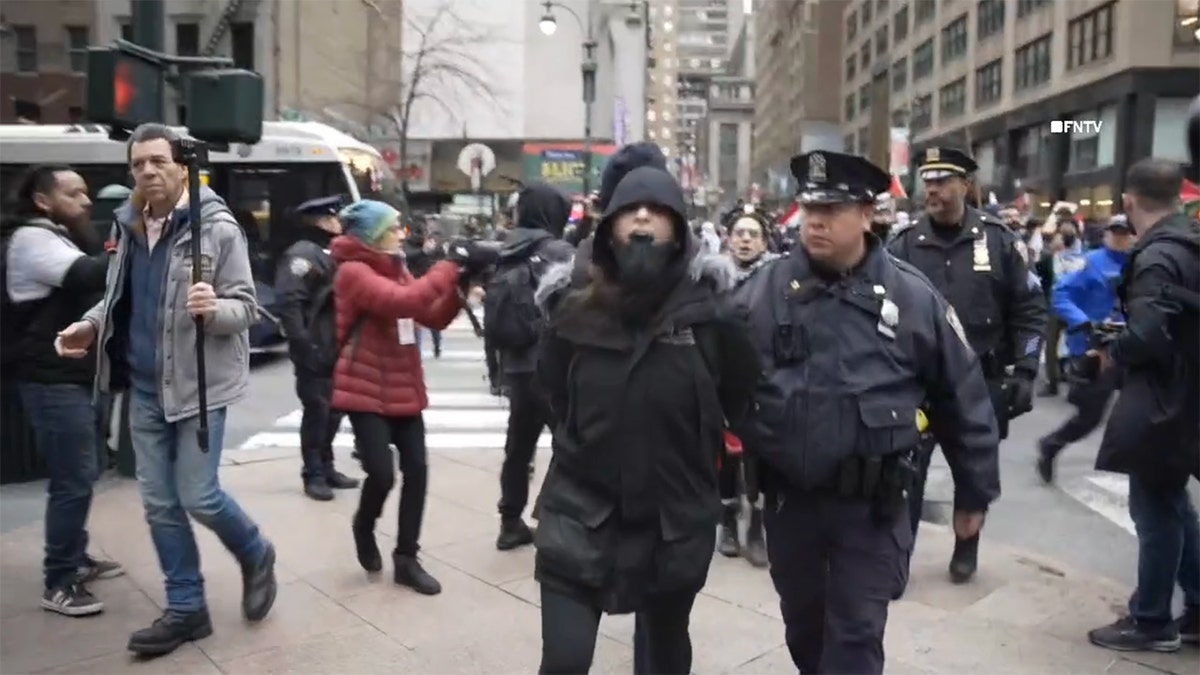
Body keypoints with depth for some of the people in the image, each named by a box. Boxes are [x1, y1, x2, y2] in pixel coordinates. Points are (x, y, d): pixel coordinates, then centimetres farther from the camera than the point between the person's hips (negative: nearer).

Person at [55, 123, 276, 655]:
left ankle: (256, 557, 28)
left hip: (200, 384, -6)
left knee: (197, 496, -2)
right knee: (159, 503, 9)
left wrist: (213, 309, -31)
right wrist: (92, 326, 1)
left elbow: (246, 306, -11)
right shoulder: (128, 227, 7)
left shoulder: (217, 226, -10)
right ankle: (186, 608, 23)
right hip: (145, 387, 6)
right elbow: (121, 296, 19)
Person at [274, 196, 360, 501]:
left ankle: (326, 468, 25)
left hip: (336, 349, 9)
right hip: (315, 351, -9)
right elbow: (289, 303, -20)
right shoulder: (302, 255, -11)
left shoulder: (332, 253, 18)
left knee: (333, 410, 14)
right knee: (316, 411, -4)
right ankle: (313, 475, 7)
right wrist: (303, 344, -24)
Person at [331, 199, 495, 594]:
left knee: (416, 471, 2)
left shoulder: (396, 268, 12)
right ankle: (364, 526, 23)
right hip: (366, 391, -7)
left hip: (403, 389, 7)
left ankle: (406, 559, 14)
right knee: (382, 474, -11)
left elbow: (434, 318, 9)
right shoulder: (353, 272, -12)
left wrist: (459, 284, -6)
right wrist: (450, 267, -25)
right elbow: (402, 301, -29)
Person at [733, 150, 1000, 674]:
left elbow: (963, 399, 1)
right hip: (788, 497, 2)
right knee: (803, 625, 22)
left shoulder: (912, 298, -6)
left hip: (872, 505, -2)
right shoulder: (764, 291, -5)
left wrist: (974, 492, 6)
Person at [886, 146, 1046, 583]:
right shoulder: (904, 245, -2)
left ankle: (966, 551, 34)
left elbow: (1029, 309, 1)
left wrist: (1023, 371, -5)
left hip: (981, 381, 1)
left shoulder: (999, 240, -2)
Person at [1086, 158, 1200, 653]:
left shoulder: (1157, 256, -21)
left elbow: (1146, 334, -30)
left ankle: (1151, 622, 17)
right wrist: (1123, 347, 8)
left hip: (1160, 403, -9)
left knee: (1154, 509, 3)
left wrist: (1112, 353, -11)